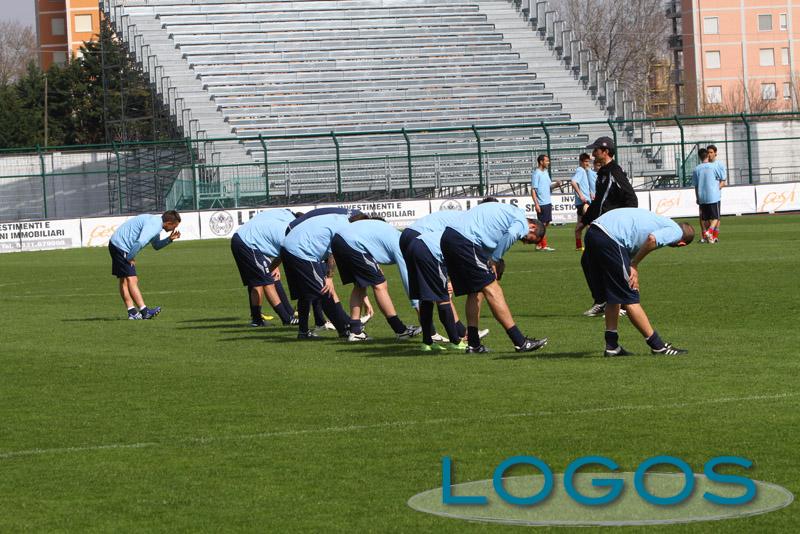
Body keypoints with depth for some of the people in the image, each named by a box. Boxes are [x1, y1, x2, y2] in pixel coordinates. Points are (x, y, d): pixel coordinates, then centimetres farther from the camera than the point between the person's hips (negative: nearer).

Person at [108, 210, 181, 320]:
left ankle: (132, 312, 8)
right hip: (121, 247, -11)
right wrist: (130, 258, -21)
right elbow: (140, 243, -33)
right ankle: (144, 311, -15)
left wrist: (169, 239, 10)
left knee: (124, 280, 7)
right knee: (132, 280, -12)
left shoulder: (156, 222, 13)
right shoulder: (153, 226, -21)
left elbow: (156, 246, 25)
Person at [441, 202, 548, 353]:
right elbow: (510, 235, -13)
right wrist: (494, 261, -2)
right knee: (492, 290, -7)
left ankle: (473, 344, 16)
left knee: (475, 291, 17)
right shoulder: (522, 223, 3)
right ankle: (520, 342, -6)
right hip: (465, 241, -9)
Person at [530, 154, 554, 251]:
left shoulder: (546, 172, 13)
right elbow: (533, 190, -13)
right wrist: (536, 204, -18)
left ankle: (539, 244, 16)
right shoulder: (536, 174, -11)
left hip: (548, 203, 8)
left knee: (546, 224, 10)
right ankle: (544, 245, -1)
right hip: (541, 203, -8)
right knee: (543, 224, -5)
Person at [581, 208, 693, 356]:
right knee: (630, 298, 0)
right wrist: (634, 266, -4)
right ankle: (657, 345, 7)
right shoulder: (675, 231, 5)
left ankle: (612, 345, 21)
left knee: (613, 296, 19)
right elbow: (652, 239, -15)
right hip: (609, 239, -8)